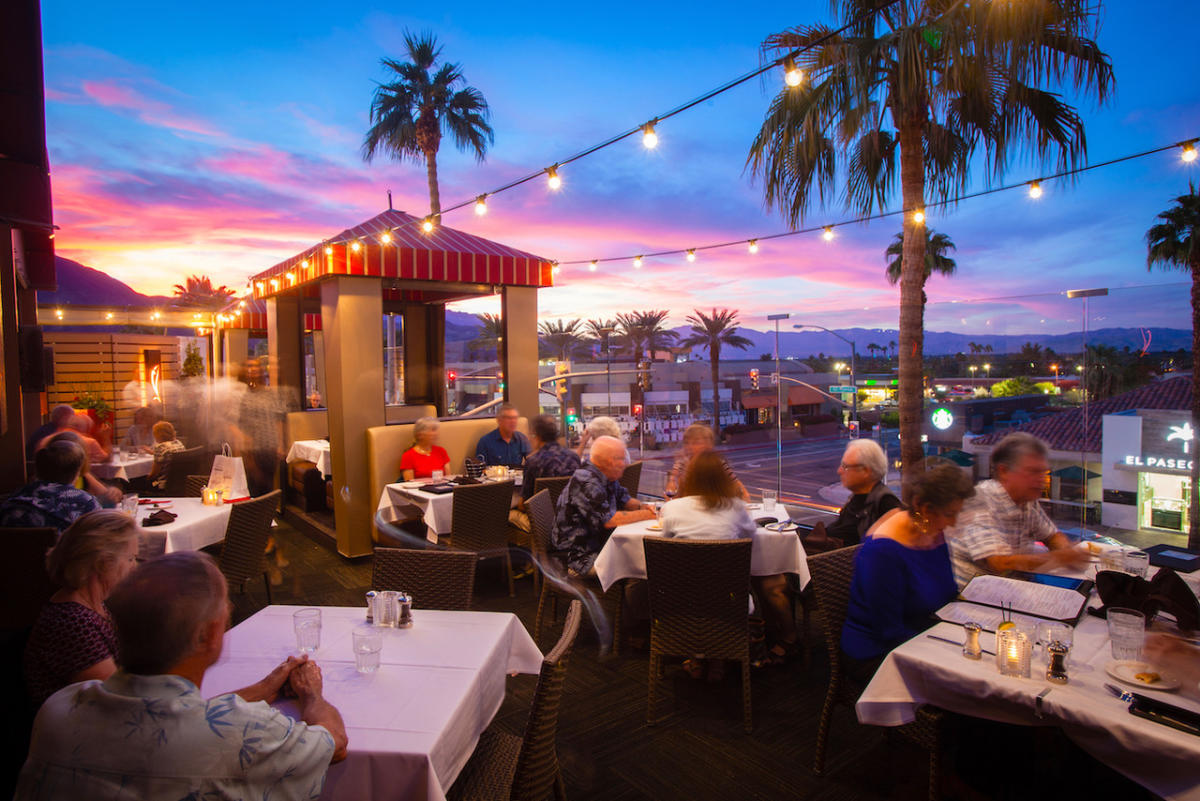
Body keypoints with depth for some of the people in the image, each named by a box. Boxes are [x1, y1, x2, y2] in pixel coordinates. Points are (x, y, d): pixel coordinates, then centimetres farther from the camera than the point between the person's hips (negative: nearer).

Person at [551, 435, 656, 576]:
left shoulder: (608, 479, 8)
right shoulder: (585, 482, -21)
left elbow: (623, 499, 24)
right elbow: (608, 520, -25)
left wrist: (641, 506, 2)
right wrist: (643, 515, -16)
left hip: (601, 544, 10)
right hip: (581, 555, -10)